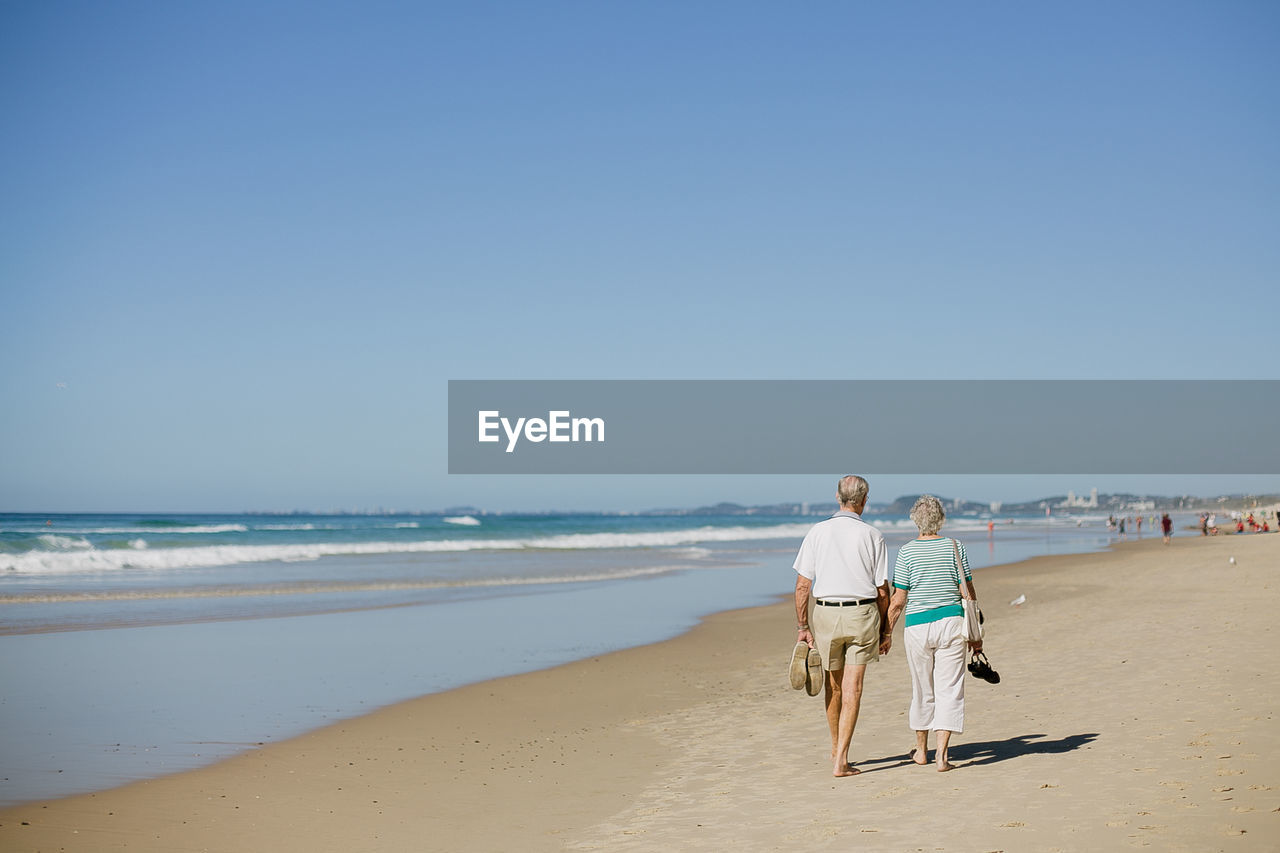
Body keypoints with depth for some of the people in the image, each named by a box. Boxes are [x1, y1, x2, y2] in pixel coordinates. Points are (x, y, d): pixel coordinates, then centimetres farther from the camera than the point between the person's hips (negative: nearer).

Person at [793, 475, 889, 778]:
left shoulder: (817, 532, -2)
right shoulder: (872, 536, -3)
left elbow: (802, 585, -4)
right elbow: (882, 590, -1)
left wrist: (802, 627, 2)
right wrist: (883, 630, 10)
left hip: (825, 613, 1)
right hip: (862, 614, -1)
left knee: (832, 685, 18)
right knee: (852, 690, 0)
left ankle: (836, 748, 34)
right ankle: (841, 761, -6)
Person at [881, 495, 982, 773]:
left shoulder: (907, 552, -4)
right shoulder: (955, 548, 0)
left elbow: (898, 599, -4)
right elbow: (969, 594, 2)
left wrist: (887, 633, 7)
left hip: (918, 626, 0)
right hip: (952, 623, 0)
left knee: (922, 690, 13)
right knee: (949, 689, 1)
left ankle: (921, 750, 27)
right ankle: (942, 754, -7)